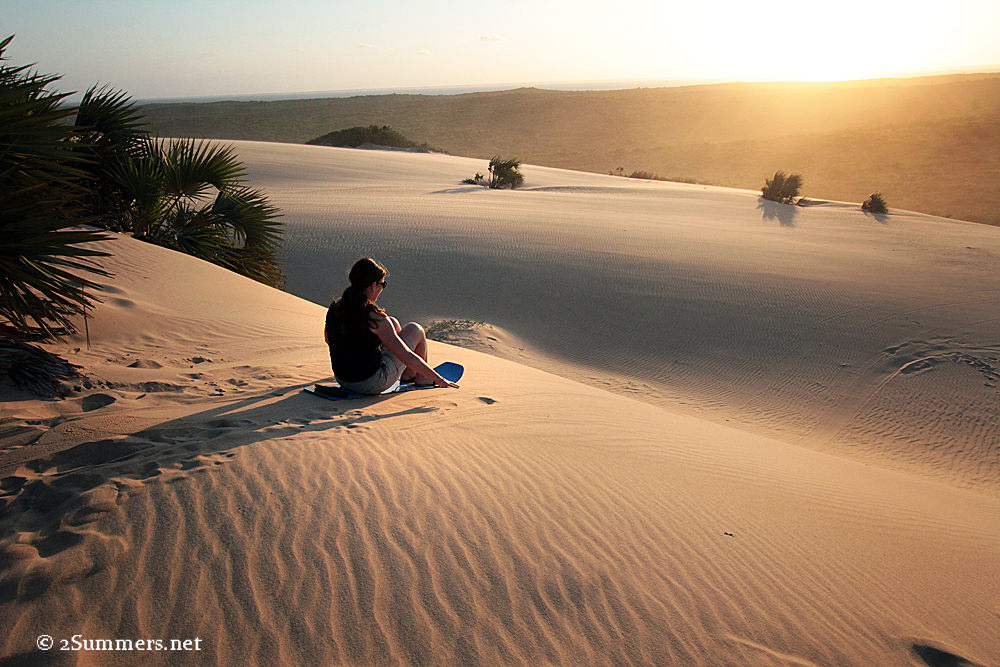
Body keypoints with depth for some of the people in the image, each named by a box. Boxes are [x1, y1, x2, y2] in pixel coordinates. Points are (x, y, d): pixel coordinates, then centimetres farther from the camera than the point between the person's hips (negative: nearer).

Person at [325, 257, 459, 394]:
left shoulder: (335, 307, -4)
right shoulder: (374, 317, -22)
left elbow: (328, 339, 16)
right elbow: (408, 358, -20)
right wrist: (439, 379, -10)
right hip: (371, 384, -7)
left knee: (393, 323, 22)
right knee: (415, 330, 10)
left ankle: (408, 374, 40)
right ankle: (422, 379, 32)